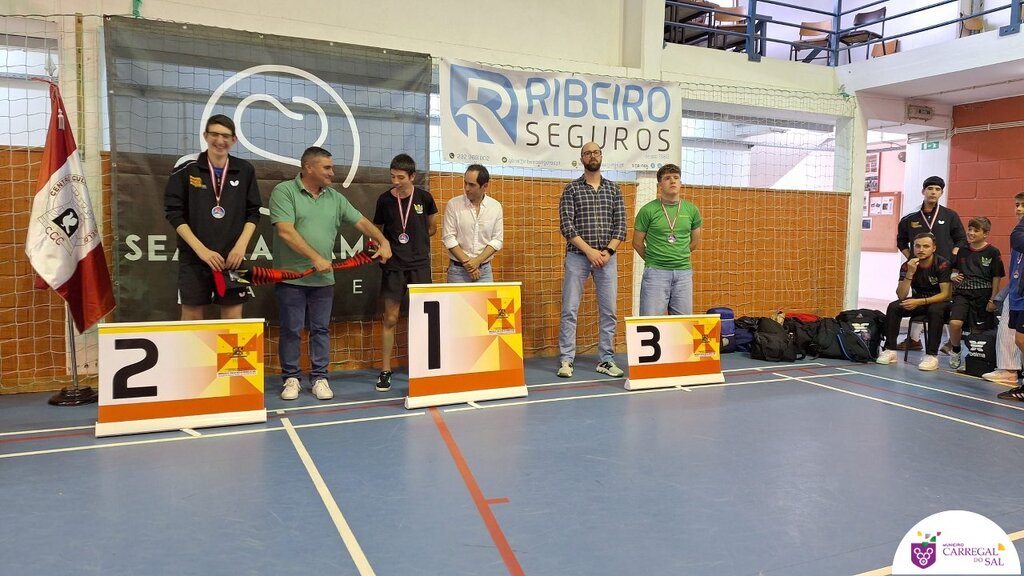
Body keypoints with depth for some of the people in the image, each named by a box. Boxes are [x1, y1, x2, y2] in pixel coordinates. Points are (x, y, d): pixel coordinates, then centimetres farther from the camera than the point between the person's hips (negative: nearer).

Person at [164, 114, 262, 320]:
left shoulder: (245, 170, 4)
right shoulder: (186, 167, -3)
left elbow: (253, 213, 8)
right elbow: (174, 212, -4)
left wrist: (241, 245, -7)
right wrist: (201, 249, -13)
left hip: (232, 257, 2)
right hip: (193, 257, -1)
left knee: (233, 319, 4)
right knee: (192, 317, 4)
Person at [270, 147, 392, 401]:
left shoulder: (335, 198, 10)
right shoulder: (284, 191, -7)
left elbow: (361, 222, 12)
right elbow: (285, 231, -16)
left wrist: (383, 242, -3)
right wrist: (316, 258, -18)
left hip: (323, 278, 5)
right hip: (291, 277, -4)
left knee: (321, 330, 9)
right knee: (291, 330, 5)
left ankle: (319, 378, 18)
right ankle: (291, 378, 18)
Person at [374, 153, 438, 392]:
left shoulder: (424, 197, -3)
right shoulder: (385, 200, -3)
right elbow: (377, 231, 9)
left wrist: (413, 240, 7)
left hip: (420, 264, 1)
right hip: (393, 265, 0)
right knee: (390, 319, 2)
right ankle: (385, 371, 10)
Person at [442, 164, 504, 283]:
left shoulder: (495, 206, 0)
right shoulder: (453, 204, -5)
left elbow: (497, 240, -1)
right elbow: (448, 238, -8)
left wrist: (477, 261, -12)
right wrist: (467, 263, -12)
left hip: (484, 269, 2)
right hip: (458, 269, -2)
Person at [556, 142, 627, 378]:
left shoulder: (613, 189, 10)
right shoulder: (571, 189, 1)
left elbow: (621, 224, 5)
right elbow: (566, 225, -7)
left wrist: (608, 251, -9)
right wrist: (590, 251, -14)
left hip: (606, 257, 3)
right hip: (577, 256, -3)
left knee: (608, 310, 4)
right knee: (570, 309, -3)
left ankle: (606, 359, 13)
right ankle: (566, 360, 5)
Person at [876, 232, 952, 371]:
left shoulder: (943, 264, -17)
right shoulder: (907, 266, -8)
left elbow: (946, 294, -21)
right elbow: (901, 296, -15)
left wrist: (920, 302, -31)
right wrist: (910, 273, -27)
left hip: (938, 301, -3)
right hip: (917, 301, 4)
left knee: (935, 310, -37)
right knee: (893, 307, -22)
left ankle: (932, 355, -30)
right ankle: (890, 350, -17)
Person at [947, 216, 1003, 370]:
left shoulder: (993, 252, -1)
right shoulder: (962, 250, 10)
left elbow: (996, 278, 0)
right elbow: (955, 270, 24)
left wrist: (993, 300, -4)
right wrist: (953, 276, 1)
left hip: (983, 295, -2)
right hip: (962, 293, 2)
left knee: (978, 330, 1)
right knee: (955, 323, -19)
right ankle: (955, 351, 5)